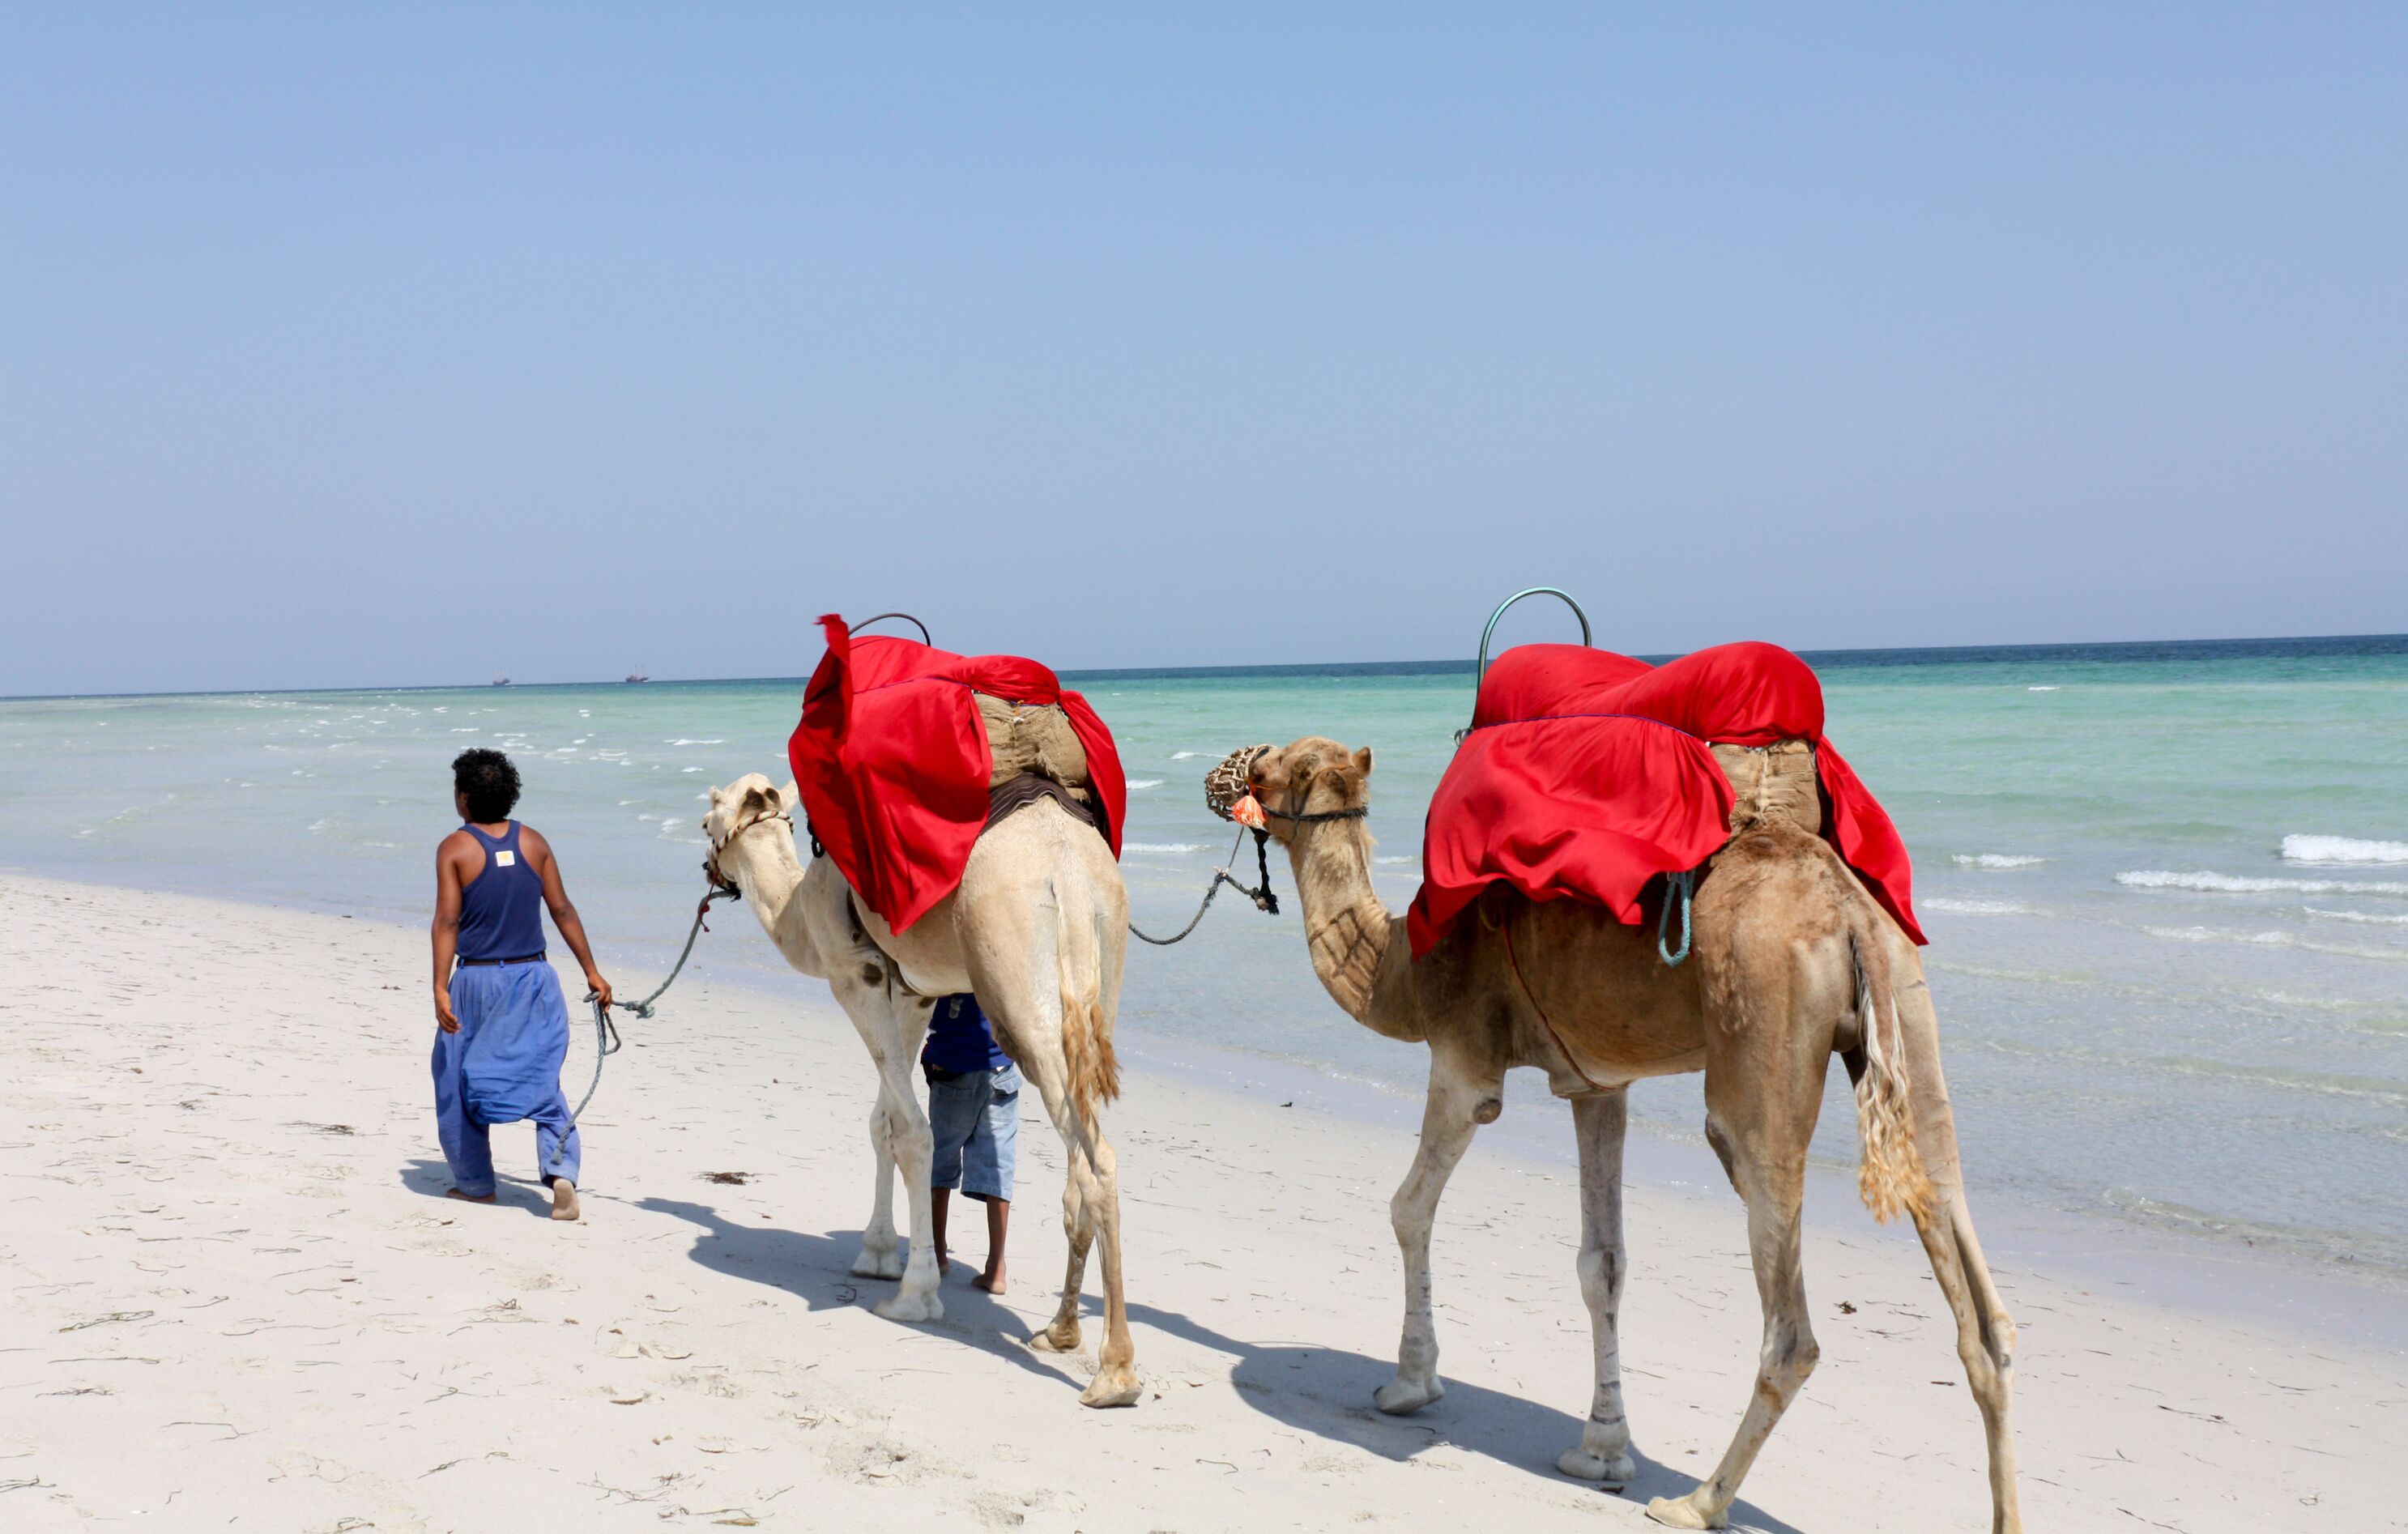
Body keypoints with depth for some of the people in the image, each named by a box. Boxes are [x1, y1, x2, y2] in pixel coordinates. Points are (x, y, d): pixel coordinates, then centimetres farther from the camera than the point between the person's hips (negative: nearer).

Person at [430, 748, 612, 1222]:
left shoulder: (455, 848, -7)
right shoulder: (533, 842, 3)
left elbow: (447, 922, -14)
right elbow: (562, 910, 4)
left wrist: (440, 989, -16)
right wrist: (591, 971, 10)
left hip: (476, 980, -3)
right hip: (532, 976, 3)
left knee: (458, 1082, 14)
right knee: (543, 1084, 6)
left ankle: (475, 1184, 23)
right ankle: (562, 1171, -13)